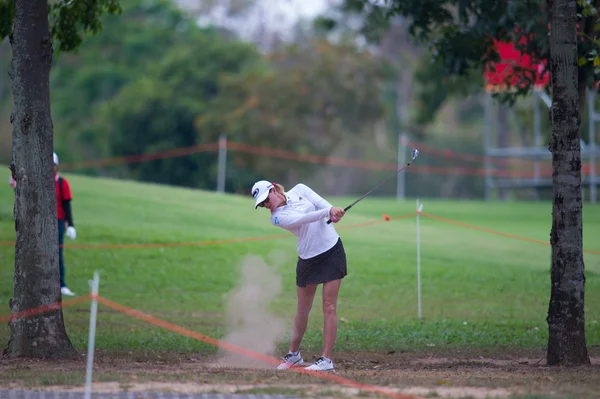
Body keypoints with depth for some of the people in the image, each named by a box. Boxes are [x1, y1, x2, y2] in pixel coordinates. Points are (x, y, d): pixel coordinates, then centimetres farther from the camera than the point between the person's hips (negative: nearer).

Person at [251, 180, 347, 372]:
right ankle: (294, 354, 28)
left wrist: (333, 209, -34)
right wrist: (327, 212, -34)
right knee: (303, 308, 9)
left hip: (332, 249, -1)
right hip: (308, 258, 1)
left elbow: (320, 202, -12)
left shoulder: (299, 190, 1)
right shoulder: (277, 217, -7)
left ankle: (326, 359, -8)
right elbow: (304, 218, -22)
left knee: (329, 306, -7)